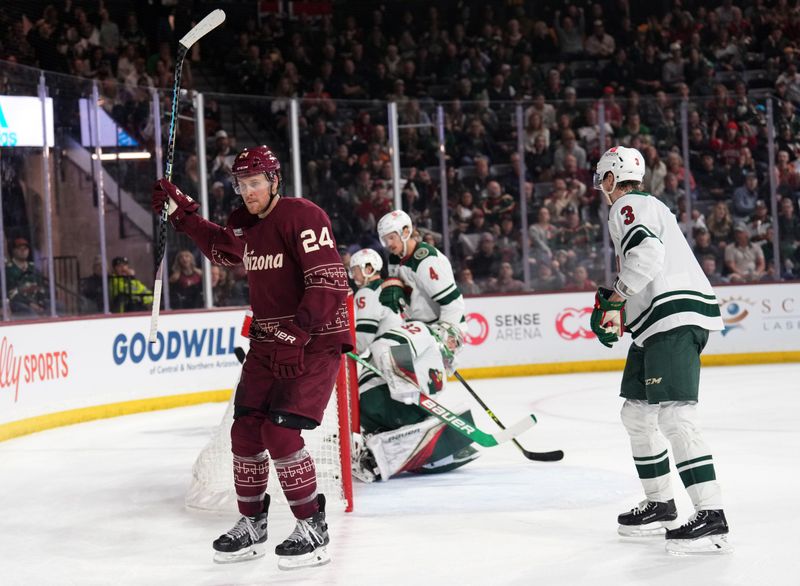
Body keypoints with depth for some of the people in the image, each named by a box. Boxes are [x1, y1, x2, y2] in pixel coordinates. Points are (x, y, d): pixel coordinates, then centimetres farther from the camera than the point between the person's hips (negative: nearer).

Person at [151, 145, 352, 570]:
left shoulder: (302, 217, -18)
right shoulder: (244, 224, 8)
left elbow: (329, 283, -24)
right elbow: (220, 249, 32)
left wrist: (296, 335, -28)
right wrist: (181, 212, 24)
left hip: (315, 341, -8)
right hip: (268, 342, 8)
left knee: (281, 433, -15)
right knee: (245, 430, 6)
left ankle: (313, 530, -3)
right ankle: (251, 525, 22)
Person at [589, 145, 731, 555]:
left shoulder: (628, 206, -4)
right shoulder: (646, 207, 28)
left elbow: (646, 255, -21)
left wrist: (612, 299, -13)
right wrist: (619, 316, 25)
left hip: (675, 319, -11)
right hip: (660, 322, 11)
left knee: (673, 415, -19)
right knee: (637, 411, 17)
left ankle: (711, 517, -26)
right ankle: (660, 505, 25)